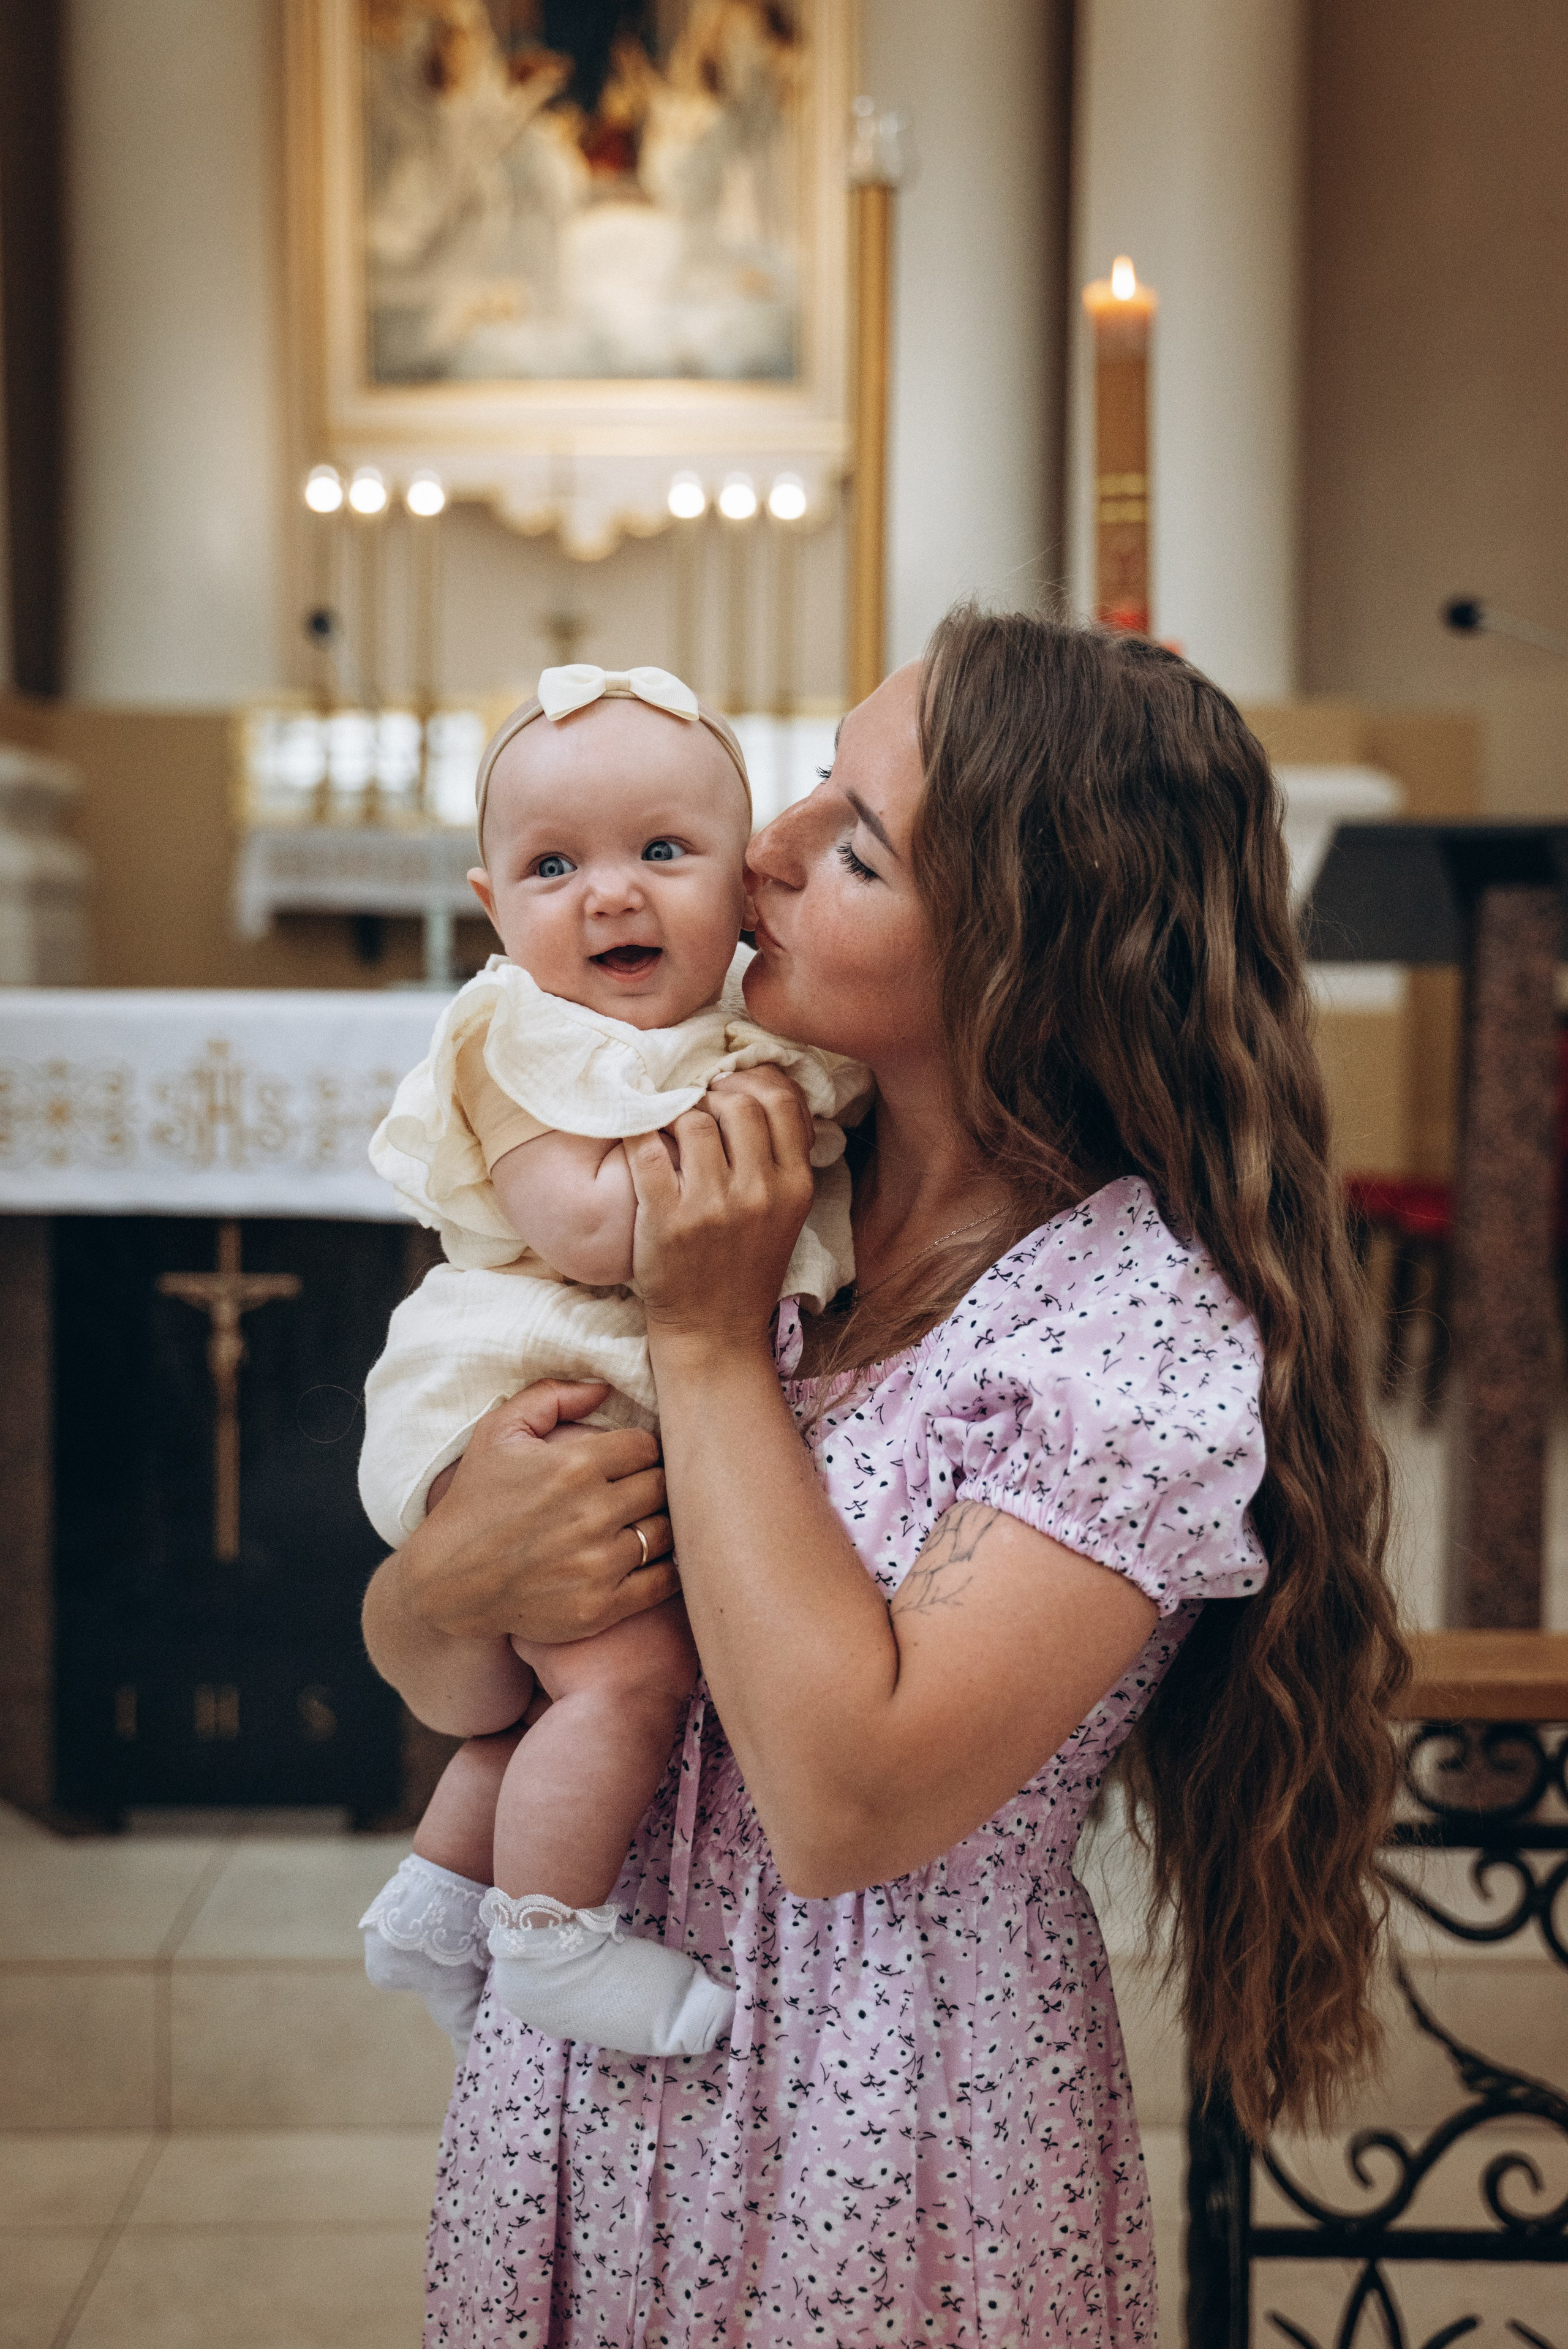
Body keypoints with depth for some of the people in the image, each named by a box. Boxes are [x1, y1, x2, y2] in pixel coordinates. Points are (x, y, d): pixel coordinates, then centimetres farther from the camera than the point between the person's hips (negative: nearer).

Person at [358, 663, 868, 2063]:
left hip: (649, 1417, 9)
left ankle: (437, 1897, 34)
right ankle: (548, 1940, -6)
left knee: (573, 1679, 19)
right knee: (633, 1669, -21)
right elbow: (587, 1233, -26)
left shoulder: (756, 1032, 9)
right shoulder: (528, 1042, -14)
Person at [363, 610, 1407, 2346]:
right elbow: (441, 1681, 3)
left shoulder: (1143, 1319, -18)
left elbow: (847, 1806, -25)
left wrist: (711, 1347, -20)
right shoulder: (732, 1193, -2)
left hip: (886, 2131, -5)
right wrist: (453, 1585, -20)